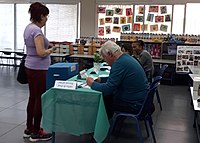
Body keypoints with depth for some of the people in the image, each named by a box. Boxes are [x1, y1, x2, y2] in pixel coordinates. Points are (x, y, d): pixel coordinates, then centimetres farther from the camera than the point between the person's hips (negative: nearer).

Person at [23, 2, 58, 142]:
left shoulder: (29, 27, 11)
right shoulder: (36, 30, -19)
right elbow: (41, 53, -24)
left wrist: (46, 45, 11)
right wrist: (51, 49, -6)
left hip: (30, 67, 10)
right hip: (38, 69, -10)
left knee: (32, 98, 16)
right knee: (40, 100, 0)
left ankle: (29, 129, 27)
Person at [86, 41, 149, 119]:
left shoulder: (120, 64, -24)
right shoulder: (126, 57, 8)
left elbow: (108, 88, -23)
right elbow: (114, 79, 21)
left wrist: (92, 84, -8)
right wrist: (101, 79, 11)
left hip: (134, 105, -9)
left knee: (101, 99, 2)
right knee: (108, 95, 13)